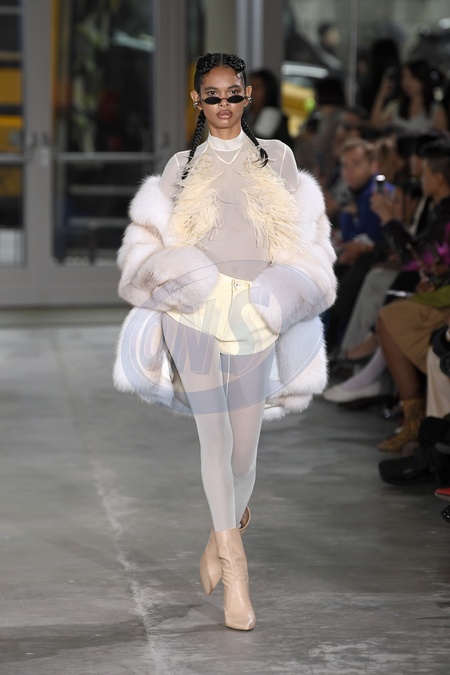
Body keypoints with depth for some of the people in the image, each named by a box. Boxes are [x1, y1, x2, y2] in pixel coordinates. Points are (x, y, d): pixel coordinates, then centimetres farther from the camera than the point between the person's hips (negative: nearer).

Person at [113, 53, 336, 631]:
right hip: (195, 310, 0)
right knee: (214, 436, -7)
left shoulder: (276, 159, 11)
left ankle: (223, 537, 23)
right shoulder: (183, 167, 11)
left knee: (244, 442, 1)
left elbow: (304, 238, 10)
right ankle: (234, 566, -6)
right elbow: (149, 240, 11)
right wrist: (179, 277, -7)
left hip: (256, 316, 1)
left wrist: (287, 292, -4)